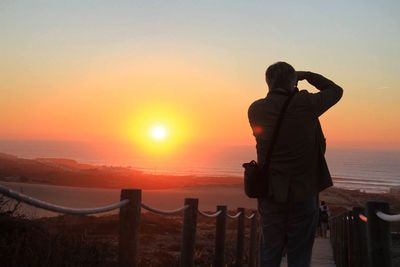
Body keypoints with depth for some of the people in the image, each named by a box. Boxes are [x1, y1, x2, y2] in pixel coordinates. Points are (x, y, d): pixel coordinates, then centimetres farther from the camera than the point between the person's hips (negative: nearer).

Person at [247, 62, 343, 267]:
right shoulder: (305, 104, -12)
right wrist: (306, 75, 14)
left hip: (271, 192, 3)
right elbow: (336, 91, 6)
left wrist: (291, 93, 17)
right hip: (303, 192, -3)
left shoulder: (256, 110, -2)